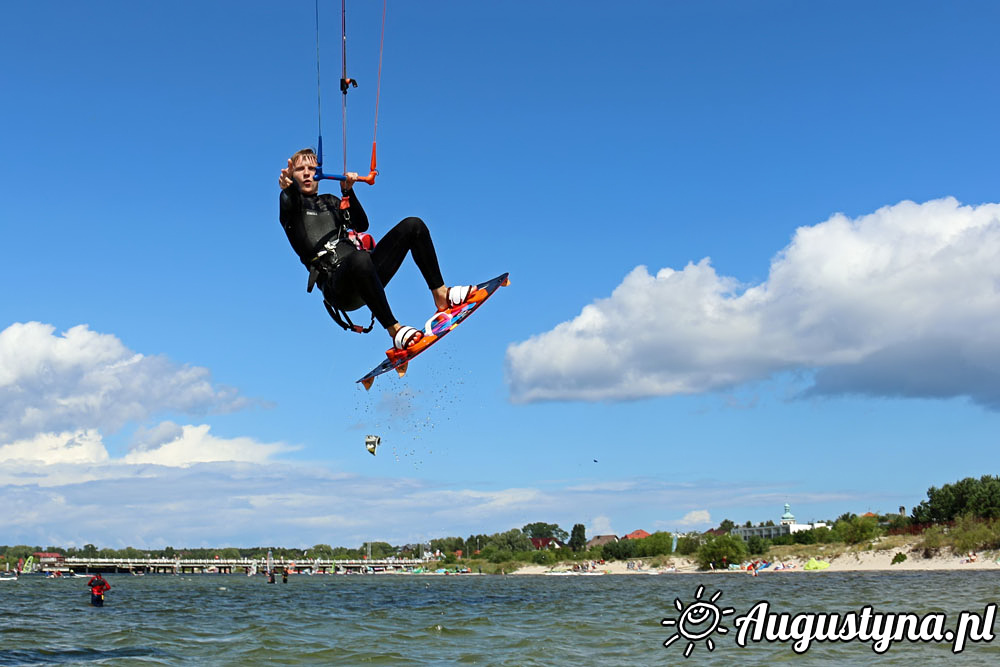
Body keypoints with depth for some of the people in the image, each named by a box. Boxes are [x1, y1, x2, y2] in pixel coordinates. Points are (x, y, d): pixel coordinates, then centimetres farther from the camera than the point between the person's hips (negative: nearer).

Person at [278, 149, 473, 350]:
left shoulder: (330, 202, 30)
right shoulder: (292, 203, 14)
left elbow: (362, 225, 15)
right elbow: (288, 205, -13)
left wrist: (348, 192, 3)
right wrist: (287, 188, -35)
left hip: (367, 273, 6)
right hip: (338, 286, -6)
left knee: (413, 225, -7)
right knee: (360, 259, -42)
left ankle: (441, 296, -8)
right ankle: (395, 331, -37)